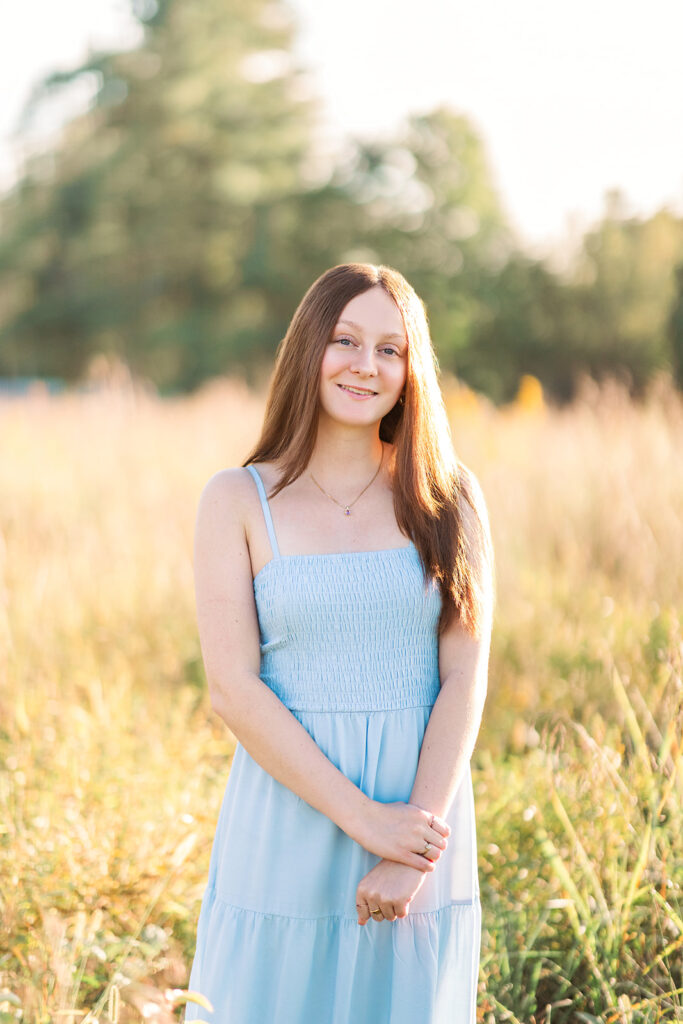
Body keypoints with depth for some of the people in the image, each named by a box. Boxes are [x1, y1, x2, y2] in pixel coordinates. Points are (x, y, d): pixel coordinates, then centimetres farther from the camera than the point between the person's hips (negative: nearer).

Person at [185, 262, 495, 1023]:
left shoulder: (447, 498, 3)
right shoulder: (237, 501, -1)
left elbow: (466, 677, -4)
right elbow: (233, 689, -8)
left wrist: (413, 847, -14)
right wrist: (365, 819, -15)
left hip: (423, 813, 1)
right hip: (287, 826, -1)